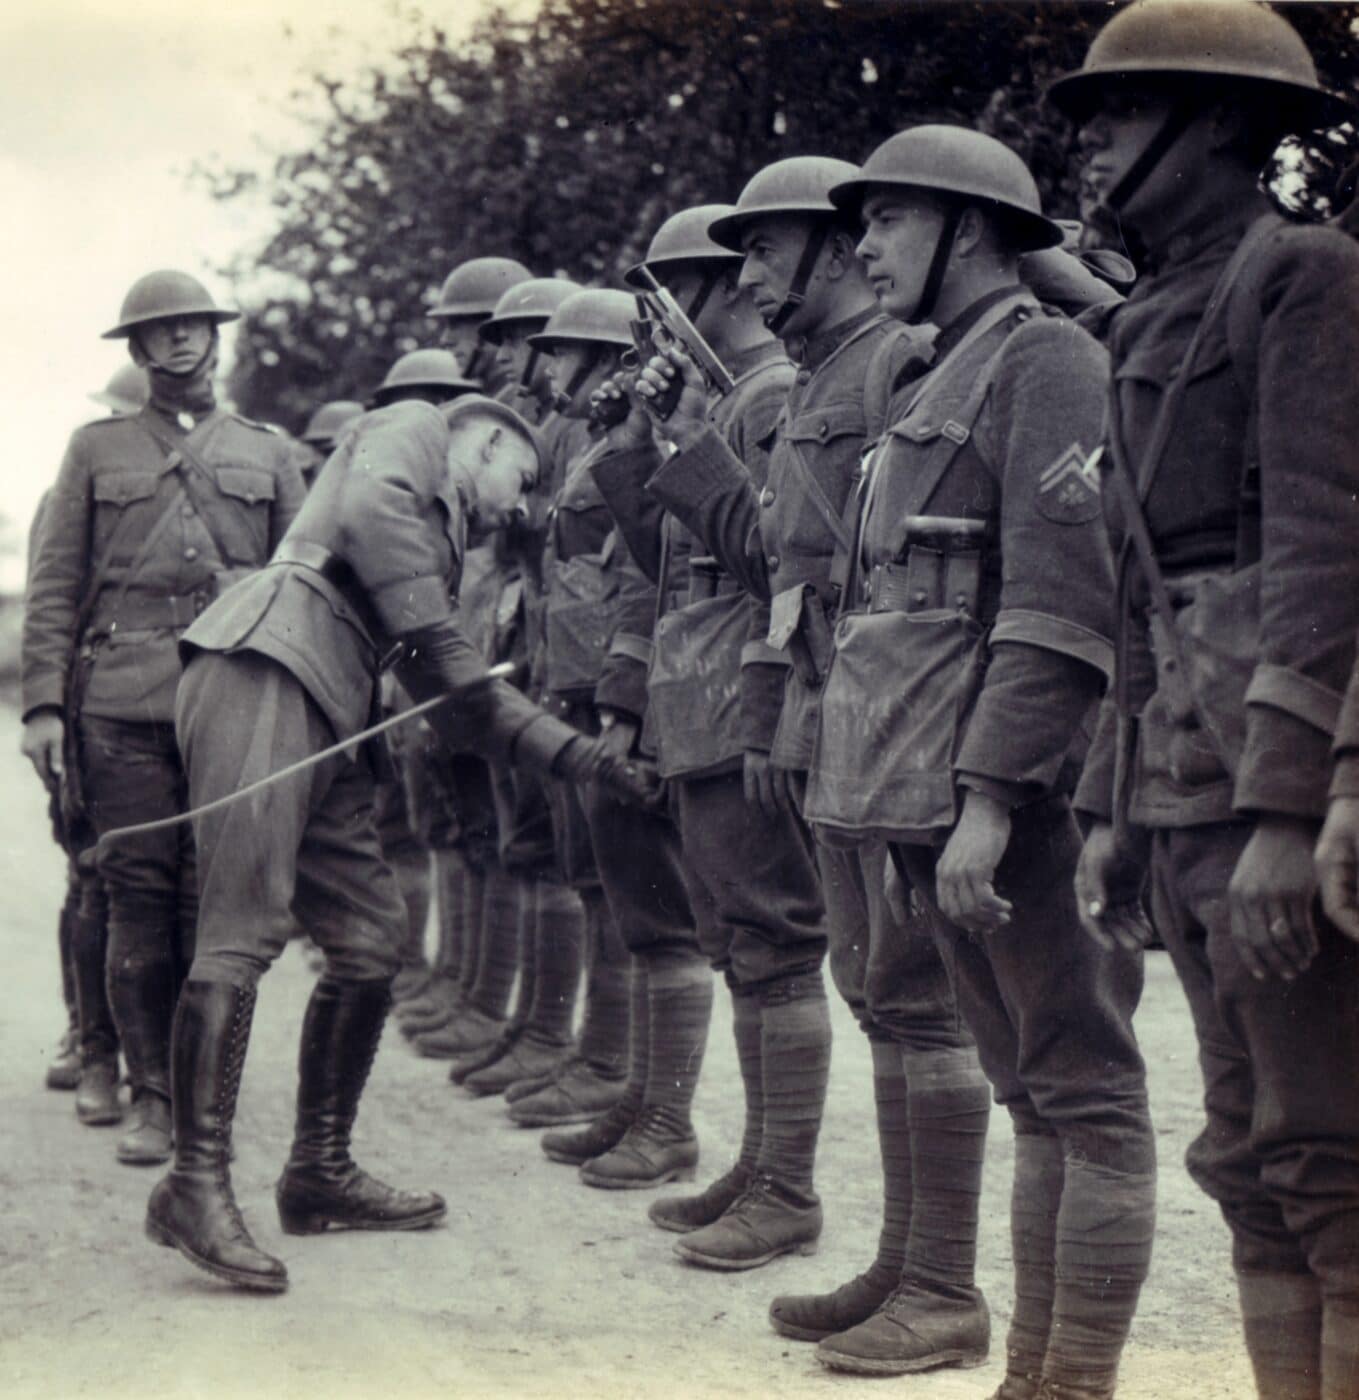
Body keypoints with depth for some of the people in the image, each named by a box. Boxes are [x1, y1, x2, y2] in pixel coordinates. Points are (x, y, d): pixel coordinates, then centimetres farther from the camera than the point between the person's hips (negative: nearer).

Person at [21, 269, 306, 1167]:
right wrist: (43, 703, -1)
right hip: (121, 704, 0)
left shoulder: (268, 456, 17)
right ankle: (151, 1098, 6)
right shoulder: (98, 450, 15)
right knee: (138, 897, -2)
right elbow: (55, 586, 10)